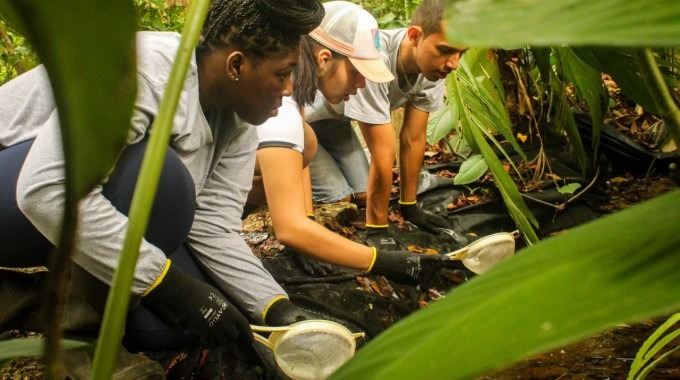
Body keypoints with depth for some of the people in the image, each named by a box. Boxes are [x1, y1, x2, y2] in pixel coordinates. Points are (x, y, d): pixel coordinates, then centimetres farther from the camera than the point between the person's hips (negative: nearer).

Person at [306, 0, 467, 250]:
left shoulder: (433, 65, -19)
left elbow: (414, 140, -9)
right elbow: (384, 155, -36)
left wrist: (409, 207, -4)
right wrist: (376, 229, -25)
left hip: (332, 117, 7)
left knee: (360, 189, 0)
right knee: (336, 195, -14)